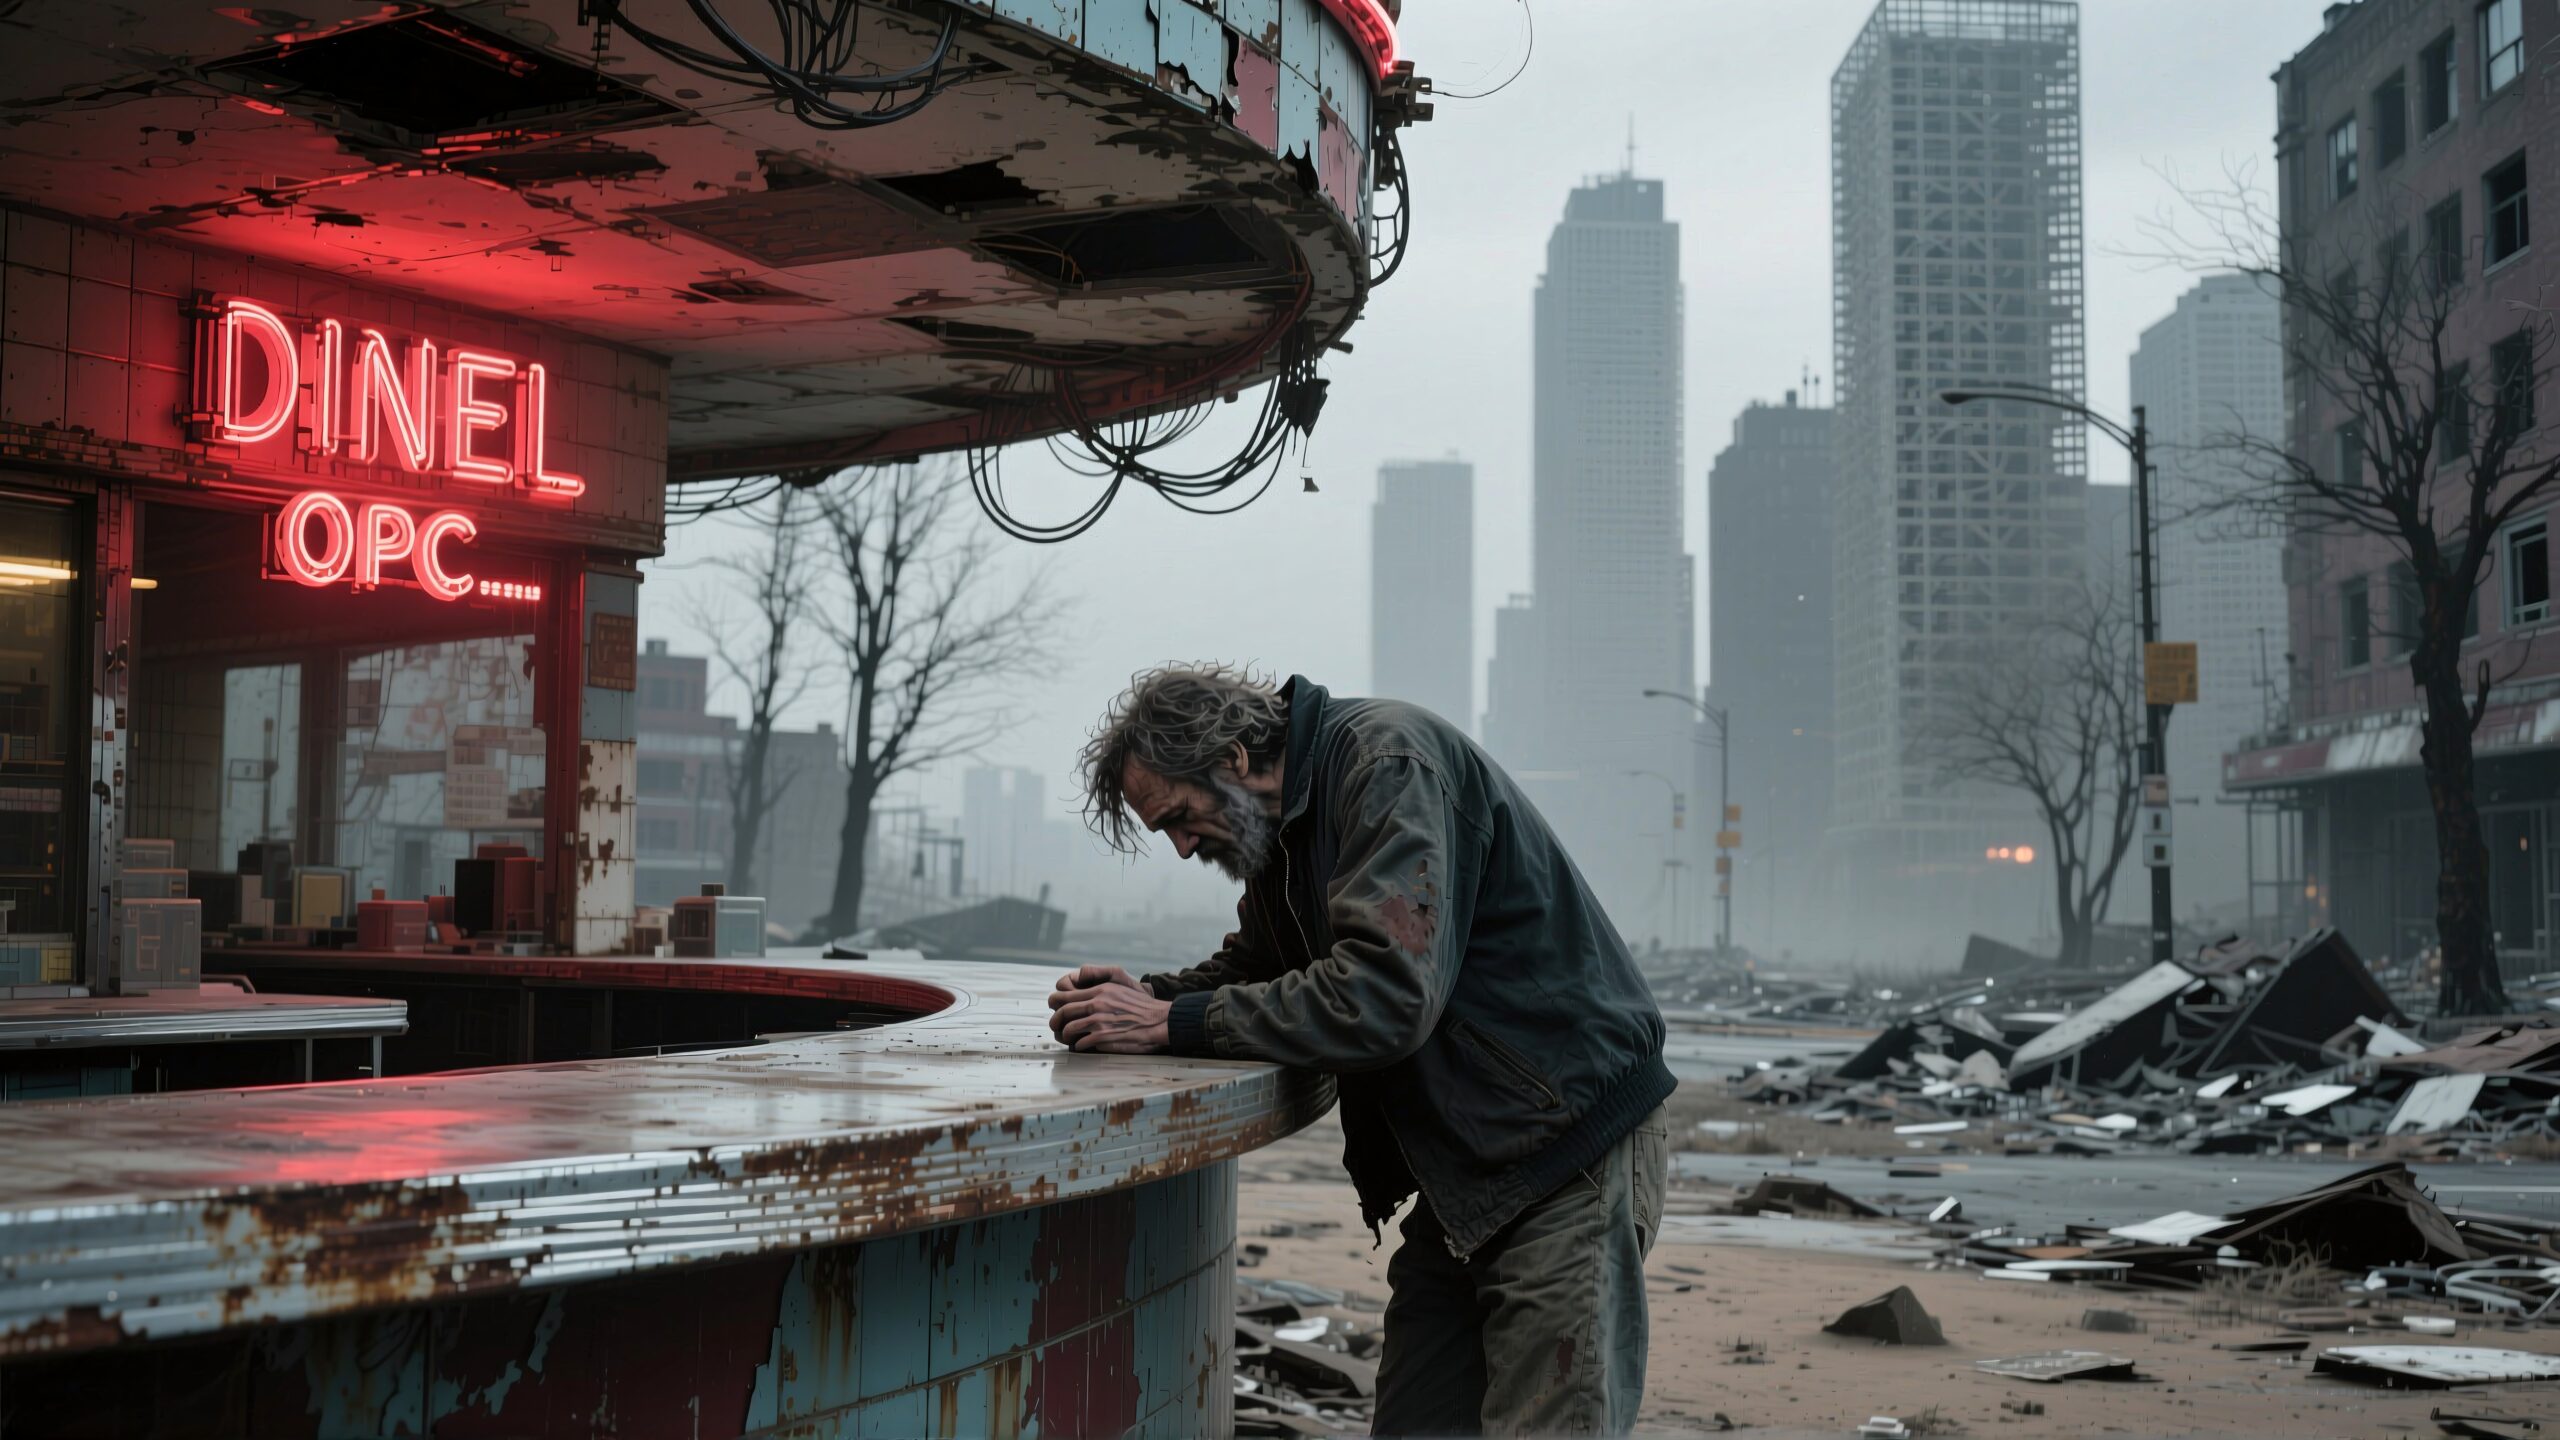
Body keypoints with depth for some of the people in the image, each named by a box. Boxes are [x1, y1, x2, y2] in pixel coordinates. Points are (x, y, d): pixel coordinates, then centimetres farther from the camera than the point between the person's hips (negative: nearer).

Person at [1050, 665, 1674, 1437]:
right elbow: (1256, 966, 22)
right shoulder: (1282, 821, 10)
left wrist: (1176, 1024, -22)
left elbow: (1385, 998, -29)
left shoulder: (1392, 759, -19)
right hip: (1462, 1171, 9)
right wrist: (1152, 994, 0)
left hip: (1566, 1155, -9)